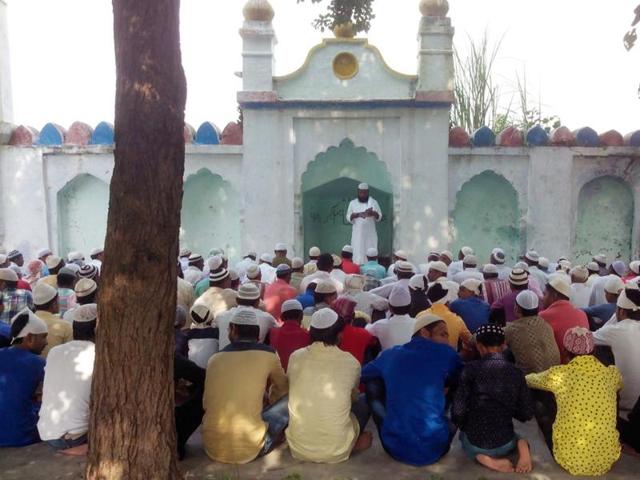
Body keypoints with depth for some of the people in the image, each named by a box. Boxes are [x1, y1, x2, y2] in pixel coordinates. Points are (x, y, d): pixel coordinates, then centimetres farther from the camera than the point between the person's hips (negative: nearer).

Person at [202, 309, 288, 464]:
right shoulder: (267, 354, -4)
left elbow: (206, 403, 13)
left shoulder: (215, 358, 3)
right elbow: (282, 389, 14)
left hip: (212, 448, 4)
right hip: (248, 449, -4)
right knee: (288, 399, 9)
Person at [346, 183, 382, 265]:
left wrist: (373, 213, -18)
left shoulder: (374, 202, 6)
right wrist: (358, 214, -16)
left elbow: (379, 217, 4)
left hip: (370, 234, 0)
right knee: (358, 254, -4)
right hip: (358, 234, 0)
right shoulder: (353, 203, 6)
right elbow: (348, 218, 2)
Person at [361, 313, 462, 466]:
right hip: (433, 449, -1)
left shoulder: (390, 355, 4)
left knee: (373, 382, 18)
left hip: (394, 447, 2)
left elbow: (362, 375, 23)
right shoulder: (444, 353, -3)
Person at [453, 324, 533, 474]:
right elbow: (527, 414, 0)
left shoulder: (471, 369, -14)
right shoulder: (516, 372, -4)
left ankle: (482, 457, 1)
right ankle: (521, 444, 2)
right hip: (505, 444, 3)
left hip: (476, 443, -2)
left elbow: (458, 412, -16)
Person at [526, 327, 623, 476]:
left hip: (570, 460, -2)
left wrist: (524, 377, 33)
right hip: (606, 459, 3)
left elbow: (530, 380, 10)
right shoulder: (612, 373, -6)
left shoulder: (558, 374, -12)